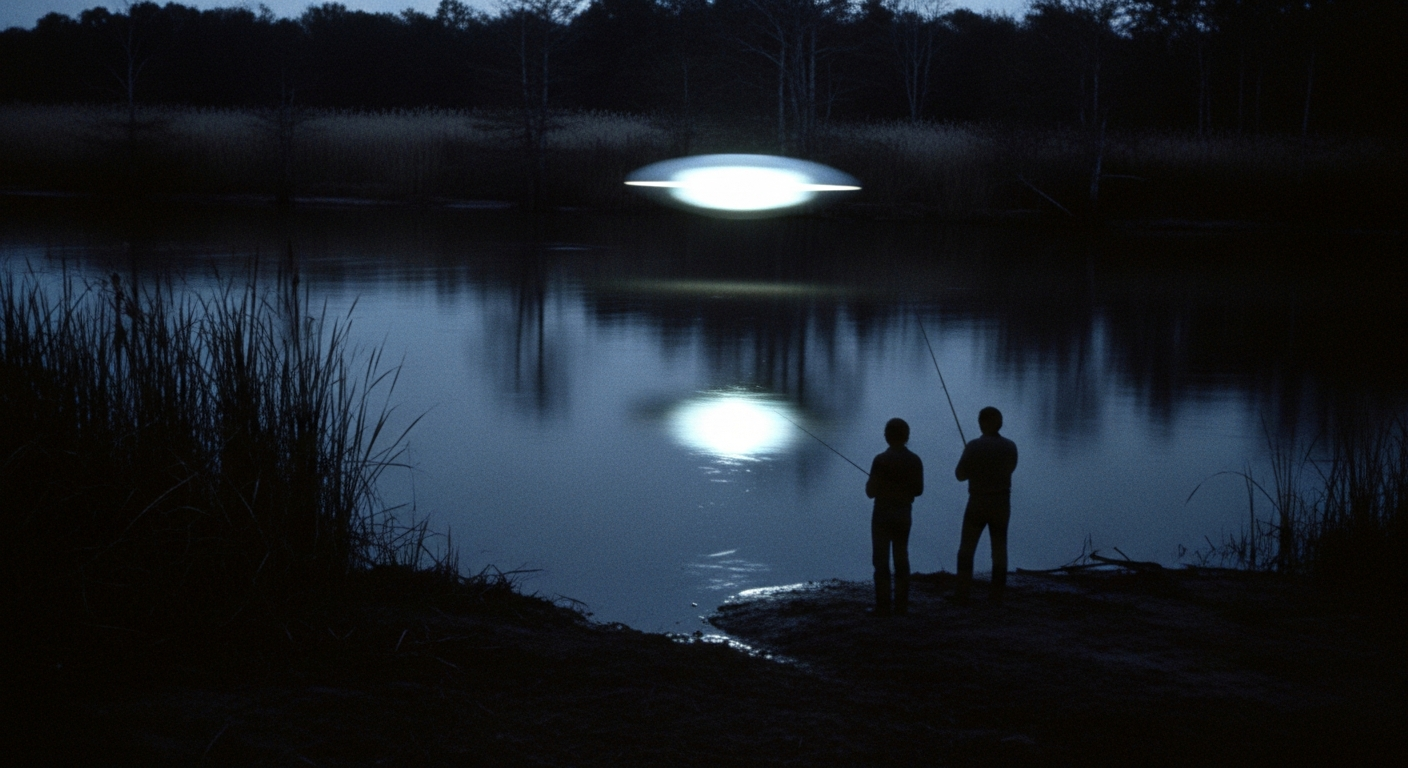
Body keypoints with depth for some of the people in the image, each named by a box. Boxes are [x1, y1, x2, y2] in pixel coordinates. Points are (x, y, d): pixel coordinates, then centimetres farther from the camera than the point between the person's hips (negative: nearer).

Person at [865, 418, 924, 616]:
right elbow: (918, 490, 6)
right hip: (904, 514, 4)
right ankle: (902, 605, 11)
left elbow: (871, 492, -13)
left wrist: (868, 484, 8)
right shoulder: (914, 461, -2)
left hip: (883, 514, -4)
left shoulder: (881, 460, -15)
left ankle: (883, 607, -2)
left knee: (881, 561, 1)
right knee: (902, 559, 12)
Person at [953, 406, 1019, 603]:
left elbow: (960, 474, -9)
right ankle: (997, 592, 8)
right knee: (999, 548, 9)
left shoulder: (974, 446, -15)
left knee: (966, 548, 5)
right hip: (1002, 503, 3)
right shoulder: (1010, 447, -1)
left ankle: (963, 591, 1)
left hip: (978, 502, -3)